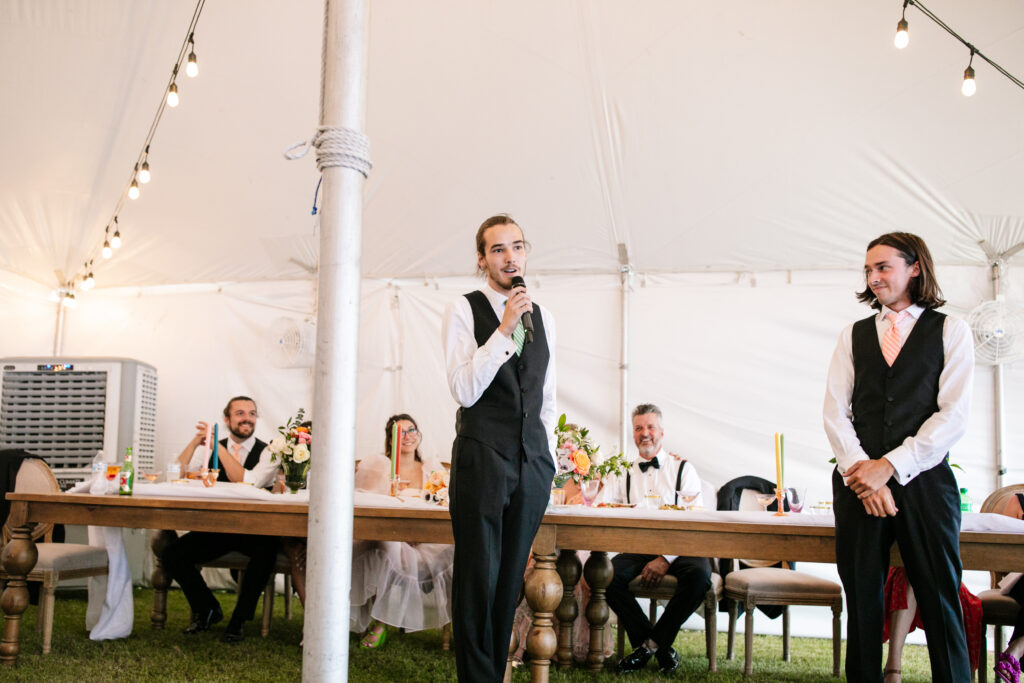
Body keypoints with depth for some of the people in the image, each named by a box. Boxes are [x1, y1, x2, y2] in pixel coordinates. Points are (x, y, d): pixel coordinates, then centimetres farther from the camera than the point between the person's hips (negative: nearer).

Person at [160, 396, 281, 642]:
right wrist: (196, 441, -15)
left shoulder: (267, 452, -2)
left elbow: (249, 482, -22)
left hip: (254, 531, -3)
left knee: (267, 549, -35)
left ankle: (238, 619, -14)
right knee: (171, 555, -15)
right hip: (215, 528, 4)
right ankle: (207, 609, 10)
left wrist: (218, 447, -21)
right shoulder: (210, 449, 9)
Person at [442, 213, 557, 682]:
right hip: (482, 461, -4)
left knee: (511, 578, 10)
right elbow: (465, 392, -13)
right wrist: (504, 329, -18)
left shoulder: (544, 318, 14)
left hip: (532, 465, 5)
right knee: (478, 578, 0)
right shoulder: (463, 311, -2)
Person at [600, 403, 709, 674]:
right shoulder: (623, 473, 15)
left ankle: (651, 642, -13)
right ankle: (661, 648, -11)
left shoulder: (683, 469, 8)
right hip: (637, 548, 2)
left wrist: (666, 559, -15)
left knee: (700, 574, -34)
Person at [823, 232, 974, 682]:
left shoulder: (950, 331, 6)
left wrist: (890, 466, -12)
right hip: (859, 483, 3)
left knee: (940, 601, -1)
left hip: (924, 481, -2)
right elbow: (834, 412, 6)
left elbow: (954, 414, -4)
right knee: (862, 600, 5)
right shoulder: (853, 336, 14)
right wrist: (860, 470, -10)